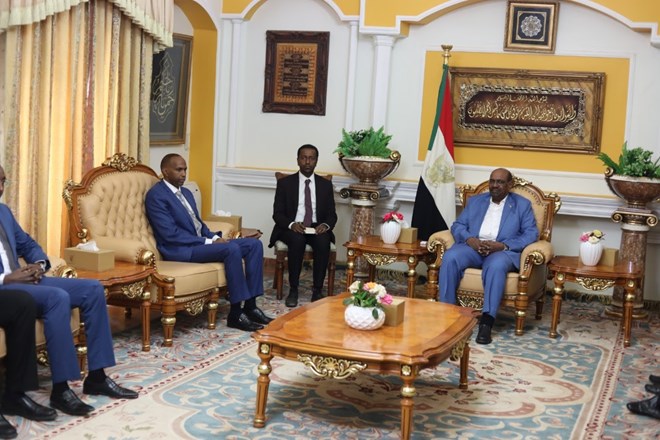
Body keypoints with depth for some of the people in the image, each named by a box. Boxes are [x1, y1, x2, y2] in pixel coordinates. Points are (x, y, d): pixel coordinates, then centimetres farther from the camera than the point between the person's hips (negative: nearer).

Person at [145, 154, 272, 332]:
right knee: (232, 249, -31)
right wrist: (208, 242, -18)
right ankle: (235, 314, -25)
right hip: (180, 249, -9)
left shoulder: (186, 192, 19)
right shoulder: (156, 195, -10)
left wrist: (215, 237, 0)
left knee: (254, 244, -5)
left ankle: (250, 305, -6)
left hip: (201, 242, 9)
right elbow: (171, 234, -18)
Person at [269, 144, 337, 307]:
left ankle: (317, 290, -24)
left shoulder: (325, 184, 10)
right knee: (297, 240, -36)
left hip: (317, 228, 1)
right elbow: (277, 214, -1)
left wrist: (325, 225, -17)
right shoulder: (285, 183, 4)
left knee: (323, 241, -33)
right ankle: (293, 289, -26)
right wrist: (292, 224, -22)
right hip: (292, 228, -1)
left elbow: (332, 214, 7)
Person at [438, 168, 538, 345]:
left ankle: (487, 321, -39)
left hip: (503, 250, -3)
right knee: (450, 257, -30)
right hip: (473, 246, 3)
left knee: (496, 266, -39)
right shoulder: (475, 201, 21)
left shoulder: (522, 204, 13)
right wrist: (470, 239, -10)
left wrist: (502, 245, -14)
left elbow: (531, 234, 1)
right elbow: (458, 225, 13)